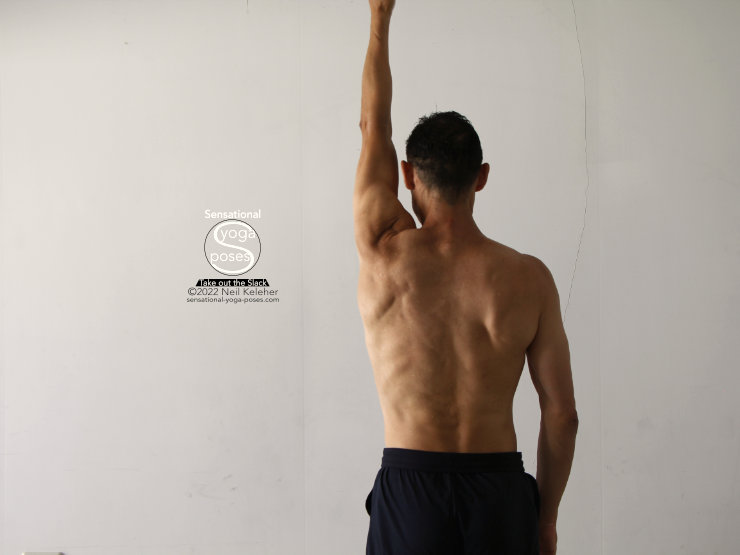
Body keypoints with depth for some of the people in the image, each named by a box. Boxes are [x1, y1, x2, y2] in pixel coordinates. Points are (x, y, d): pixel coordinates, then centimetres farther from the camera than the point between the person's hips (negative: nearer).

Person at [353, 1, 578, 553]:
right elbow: (562, 412, -2)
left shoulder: (384, 253, -6)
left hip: (408, 491, -1)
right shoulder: (529, 278, -5)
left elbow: (374, 126, 9)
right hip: (500, 491, 1)